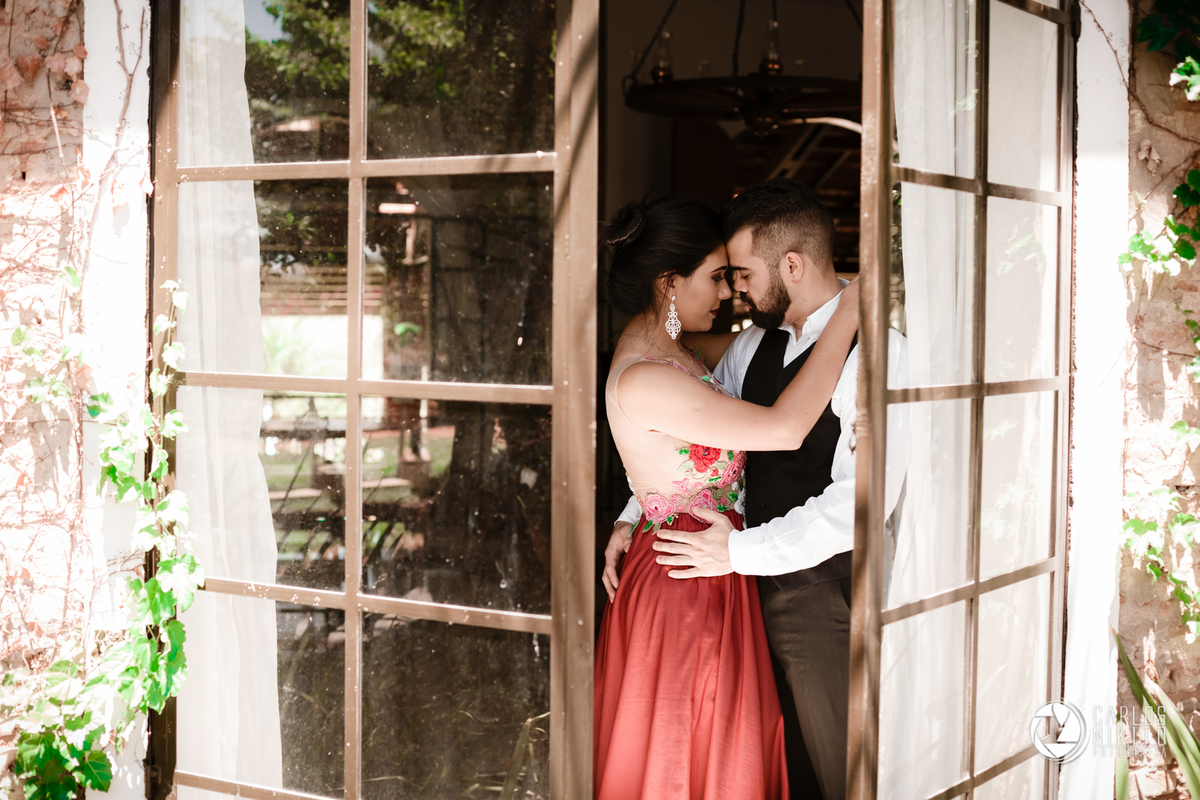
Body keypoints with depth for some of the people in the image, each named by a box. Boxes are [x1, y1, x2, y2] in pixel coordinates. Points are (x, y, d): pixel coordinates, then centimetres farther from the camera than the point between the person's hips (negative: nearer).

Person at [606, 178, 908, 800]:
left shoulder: (875, 351, -18)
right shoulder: (757, 342, 7)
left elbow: (861, 498, -24)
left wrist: (741, 551, -20)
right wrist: (632, 517, 6)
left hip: (825, 590, -7)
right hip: (760, 575, 7)